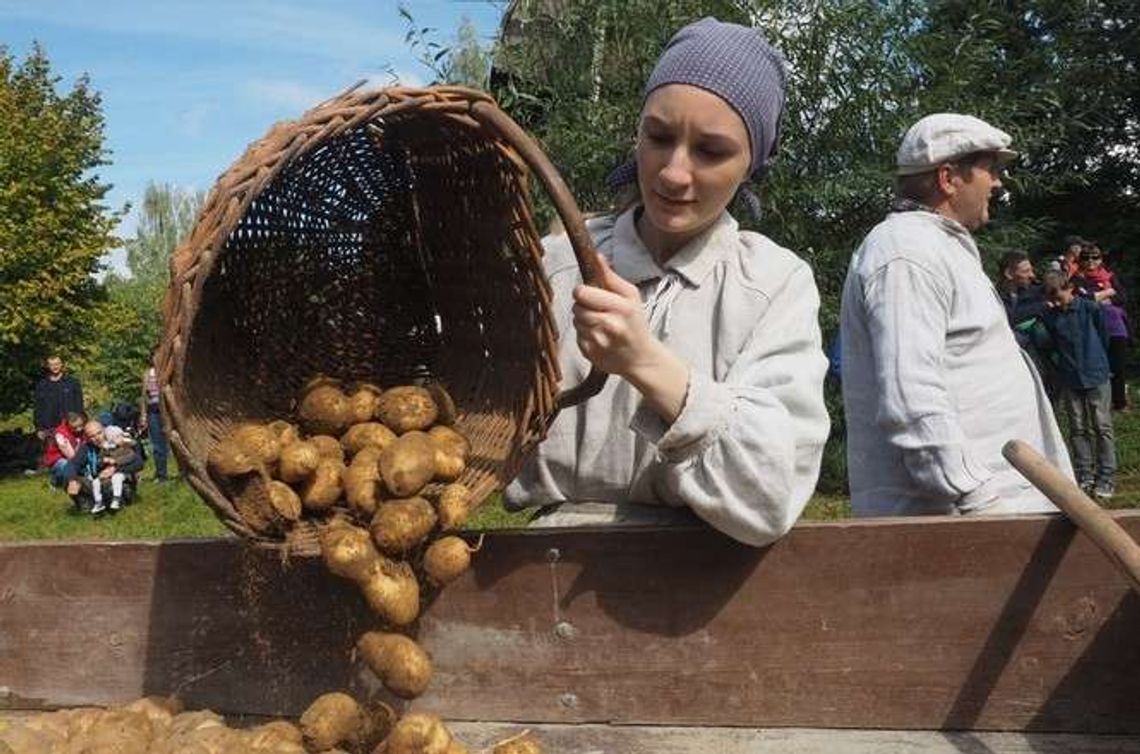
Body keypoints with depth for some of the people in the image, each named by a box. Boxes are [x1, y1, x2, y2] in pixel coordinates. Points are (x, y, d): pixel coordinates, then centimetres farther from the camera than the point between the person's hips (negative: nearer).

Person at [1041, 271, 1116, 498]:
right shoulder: (1050, 317, 1)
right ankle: (1085, 476, 15)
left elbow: (1105, 335, 2)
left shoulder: (1090, 308, -8)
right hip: (1070, 381, 3)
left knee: (1102, 428, 2)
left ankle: (1106, 477, 8)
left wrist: (1098, 361, 8)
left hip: (1096, 377, -3)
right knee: (1078, 430, 7)